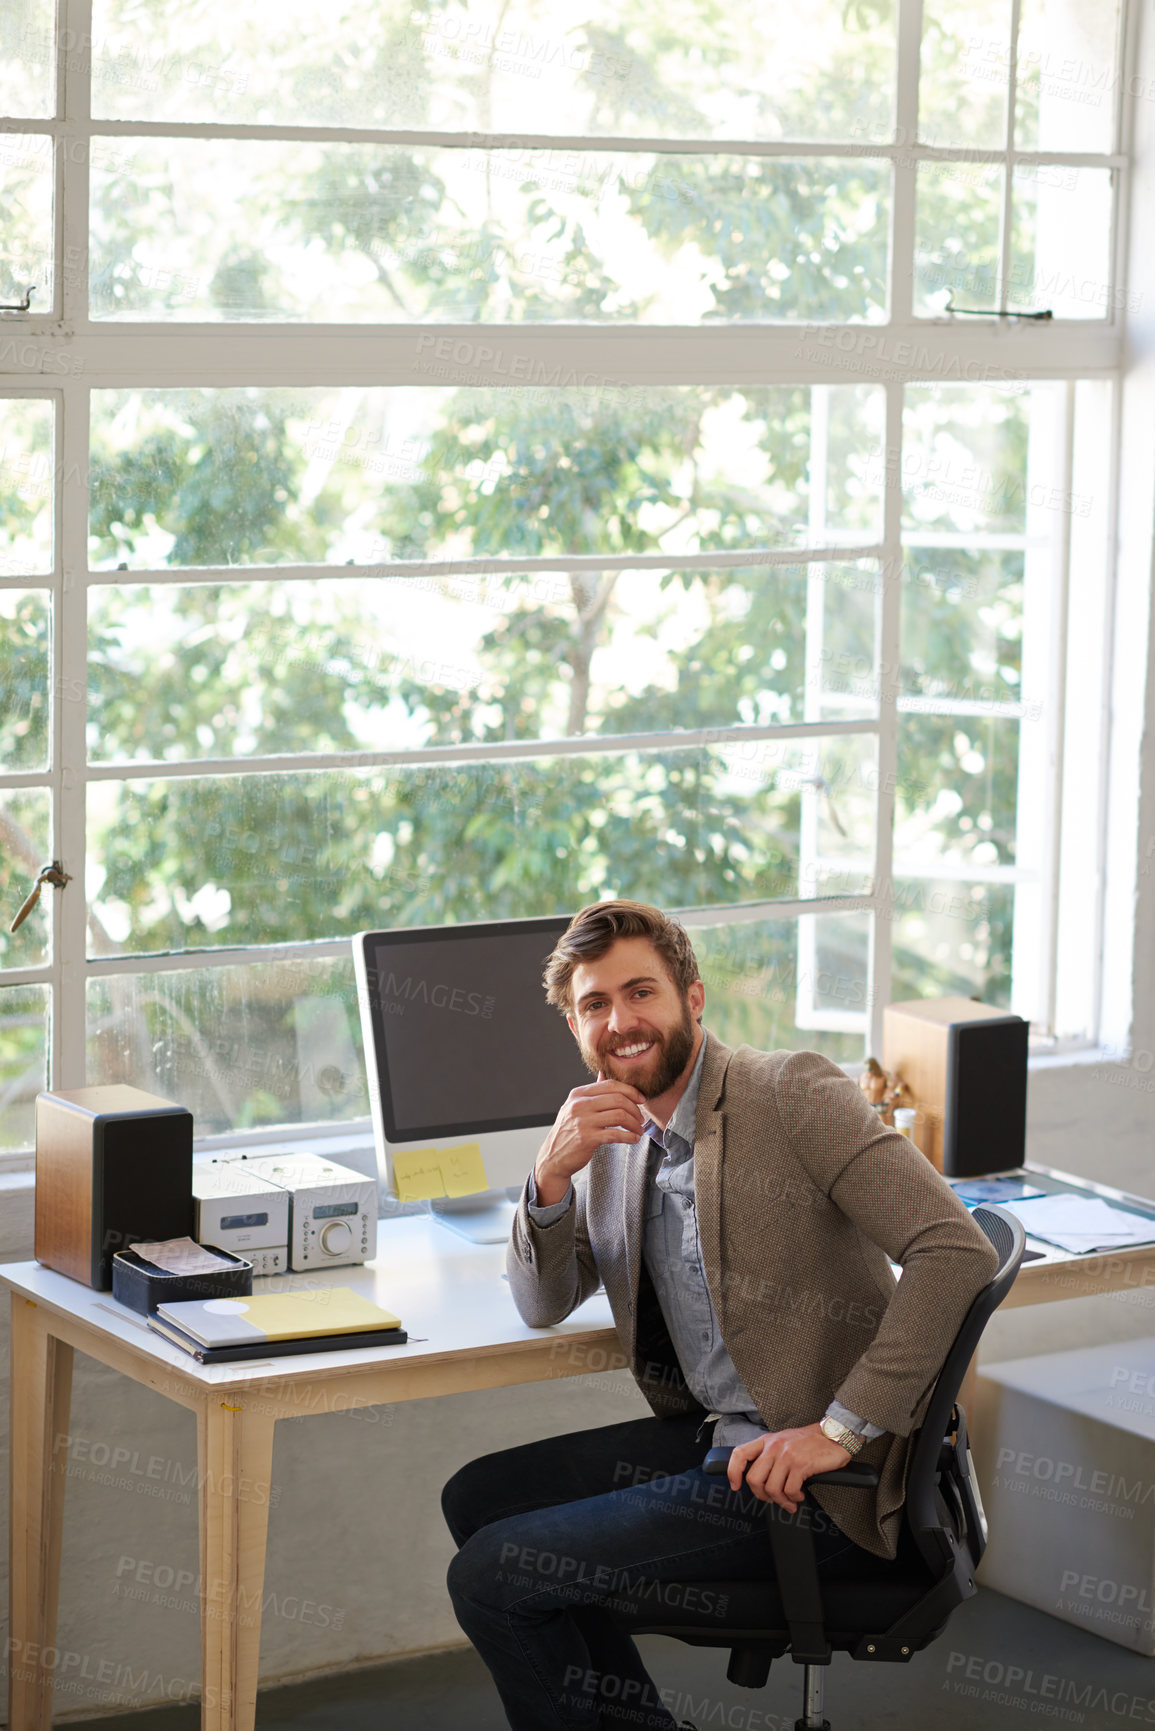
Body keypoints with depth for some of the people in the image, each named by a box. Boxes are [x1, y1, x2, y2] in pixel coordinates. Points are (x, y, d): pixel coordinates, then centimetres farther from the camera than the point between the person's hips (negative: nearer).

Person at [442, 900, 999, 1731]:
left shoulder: (793, 1092, -15)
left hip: (814, 1477, -9)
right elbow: (545, 1305, 13)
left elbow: (957, 1251, -23)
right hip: (712, 1437, 9)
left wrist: (840, 1429, -26)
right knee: (477, 1497, 15)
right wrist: (553, 1175, -8)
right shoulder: (613, 1133, 9)